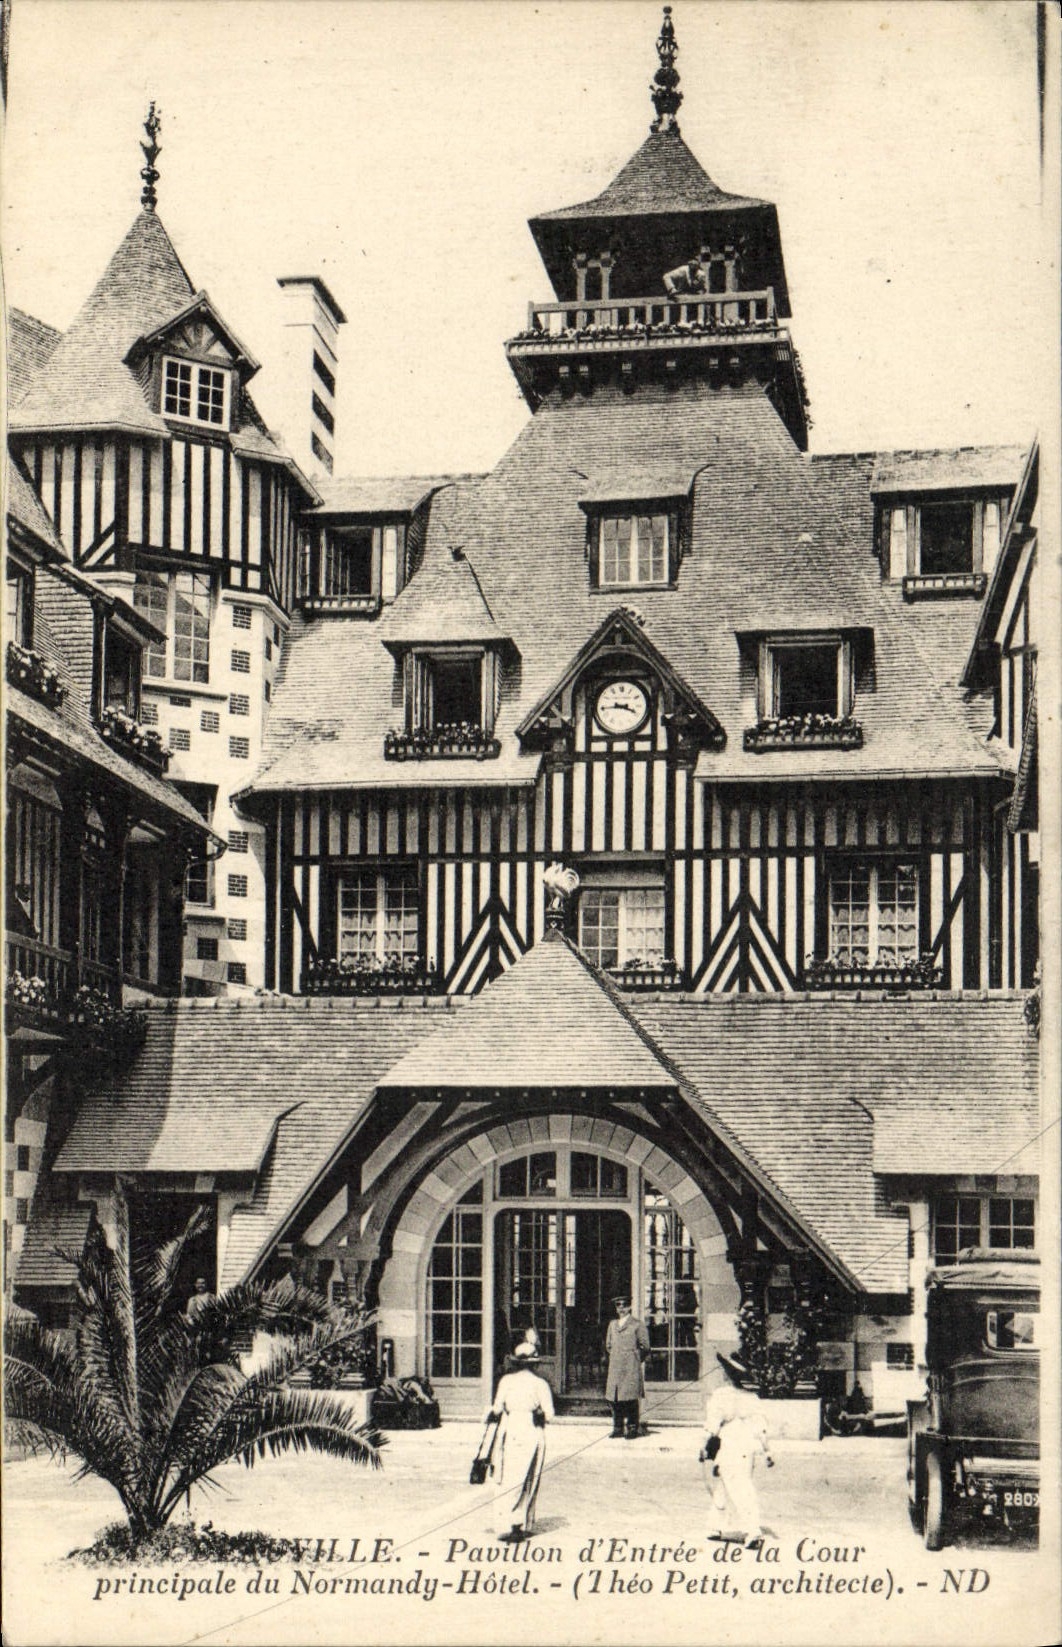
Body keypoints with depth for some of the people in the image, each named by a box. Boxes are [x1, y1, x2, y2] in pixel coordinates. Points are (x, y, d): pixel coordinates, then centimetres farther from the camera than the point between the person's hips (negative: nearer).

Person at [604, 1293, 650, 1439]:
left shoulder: (637, 1325, 0)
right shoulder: (612, 1325, 17)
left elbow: (645, 1346, 2)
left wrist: (635, 1359, 5)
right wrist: (614, 1358, 14)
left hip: (631, 1369, -5)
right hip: (615, 1369, 5)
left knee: (631, 1399, -6)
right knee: (614, 1399, 2)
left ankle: (632, 1429, -1)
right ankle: (618, 1429, 11)